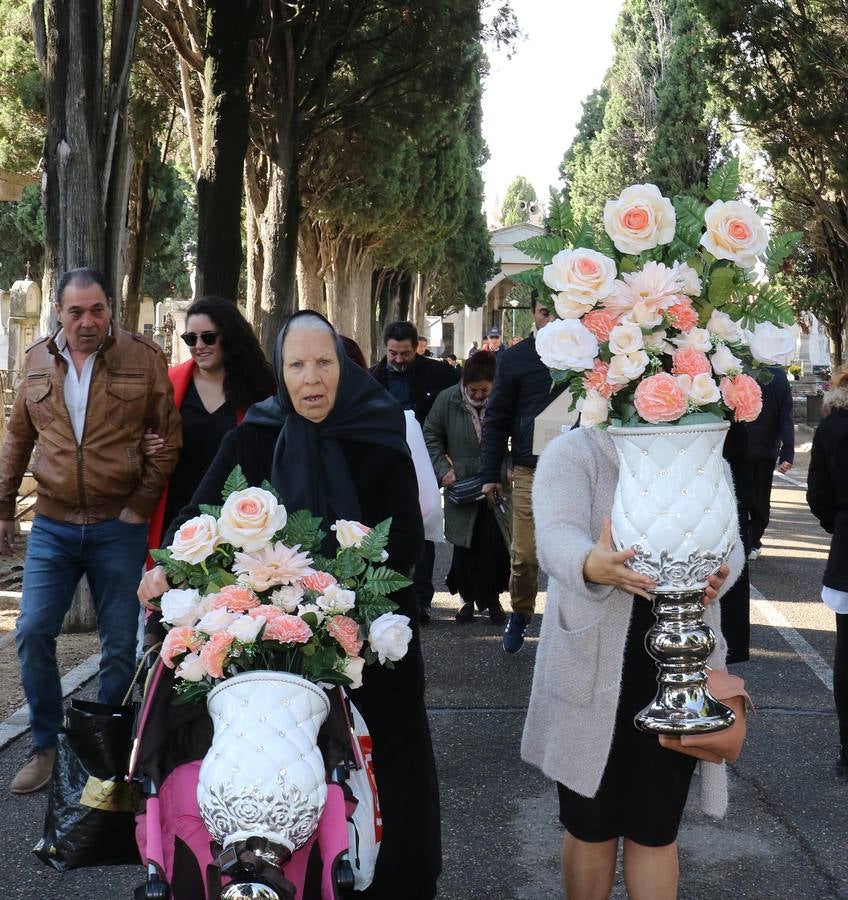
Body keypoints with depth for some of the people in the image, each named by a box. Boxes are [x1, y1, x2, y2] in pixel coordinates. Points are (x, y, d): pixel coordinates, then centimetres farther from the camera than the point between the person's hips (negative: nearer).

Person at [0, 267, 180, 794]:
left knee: (120, 646, 6)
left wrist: (142, 503, -8)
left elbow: (170, 438, -3)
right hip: (53, 527, 2)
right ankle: (46, 746, 16)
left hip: (119, 528, -2)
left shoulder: (145, 359, -5)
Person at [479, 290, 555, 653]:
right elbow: (497, 419, 7)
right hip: (531, 471, 0)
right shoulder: (515, 358, 5)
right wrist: (490, 474, 3)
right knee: (525, 555, 2)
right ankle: (520, 614, 25)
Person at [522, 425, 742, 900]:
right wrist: (591, 565, -48)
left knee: (657, 827, 12)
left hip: (679, 674, 3)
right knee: (591, 825, 12)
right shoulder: (573, 453, -7)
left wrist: (716, 576, -32)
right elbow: (556, 536, -24)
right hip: (593, 671, -2)